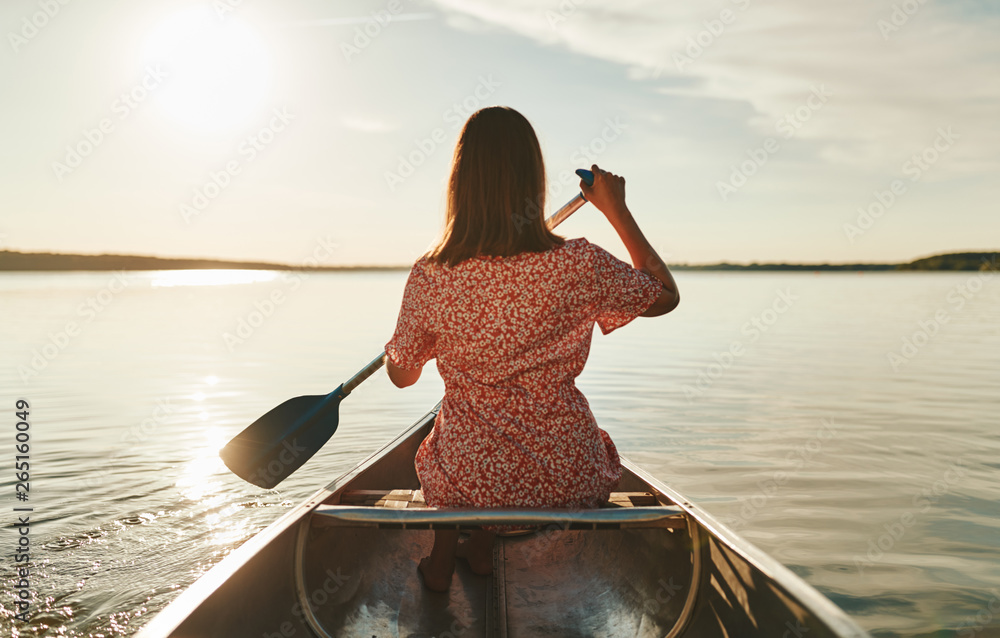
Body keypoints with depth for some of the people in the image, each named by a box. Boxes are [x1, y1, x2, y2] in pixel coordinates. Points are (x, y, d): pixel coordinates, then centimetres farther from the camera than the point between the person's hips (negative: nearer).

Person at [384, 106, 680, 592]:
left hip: (469, 483, 1)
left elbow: (401, 374, 2)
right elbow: (667, 296, 2)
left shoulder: (430, 278, -16)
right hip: (570, 484, 0)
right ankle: (482, 549, 47)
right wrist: (618, 211, 7)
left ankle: (441, 563, 46)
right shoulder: (580, 266, -18)